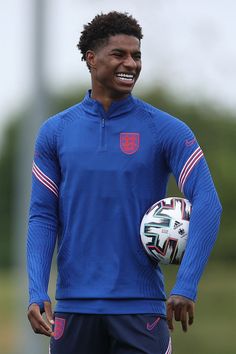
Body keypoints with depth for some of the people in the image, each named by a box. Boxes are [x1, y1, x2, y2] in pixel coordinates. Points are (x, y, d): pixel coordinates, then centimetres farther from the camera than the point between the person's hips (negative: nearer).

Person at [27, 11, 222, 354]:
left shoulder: (167, 130, -1)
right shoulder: (55, 132, 6)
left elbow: (207, 203, -9)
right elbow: (43, 217, 5)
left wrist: (185, 287, -19)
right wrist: (37, 293, -9)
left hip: (141, 308, -2)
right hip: (75, 306, 2)